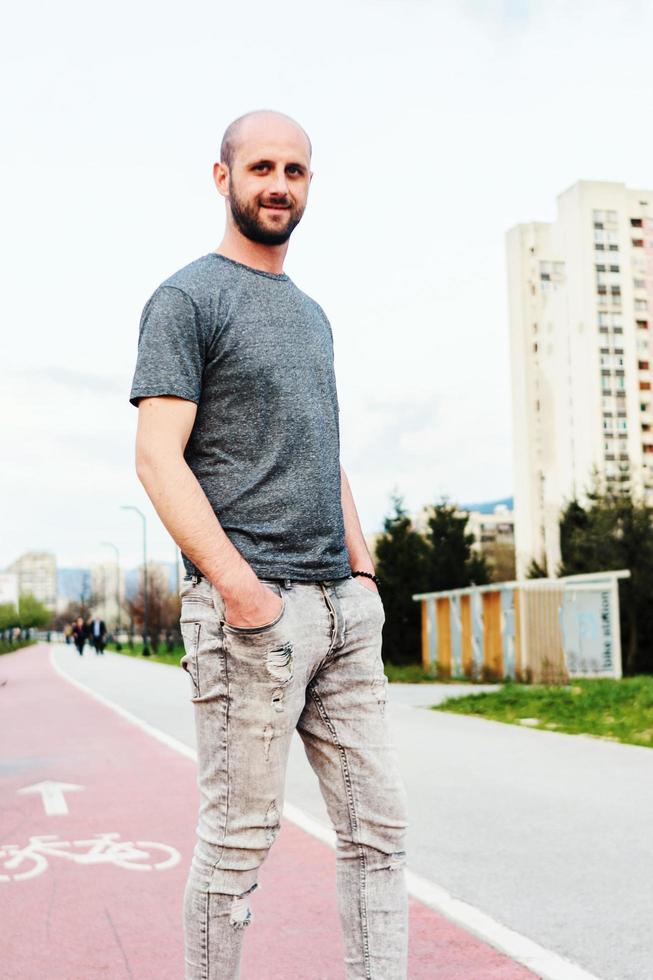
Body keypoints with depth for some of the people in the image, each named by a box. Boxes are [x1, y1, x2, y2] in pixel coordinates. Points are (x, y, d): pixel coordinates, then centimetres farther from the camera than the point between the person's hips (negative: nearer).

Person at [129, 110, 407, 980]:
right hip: (251, 613, -7)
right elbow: (157, 457, -11)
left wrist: (363, 568, 11)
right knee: (240, 837, -1)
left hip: (342, 608, 7)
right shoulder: (187, 300, -1)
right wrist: (238, 584, -19)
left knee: (378, 825, 7)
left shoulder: (311, 313, 22)